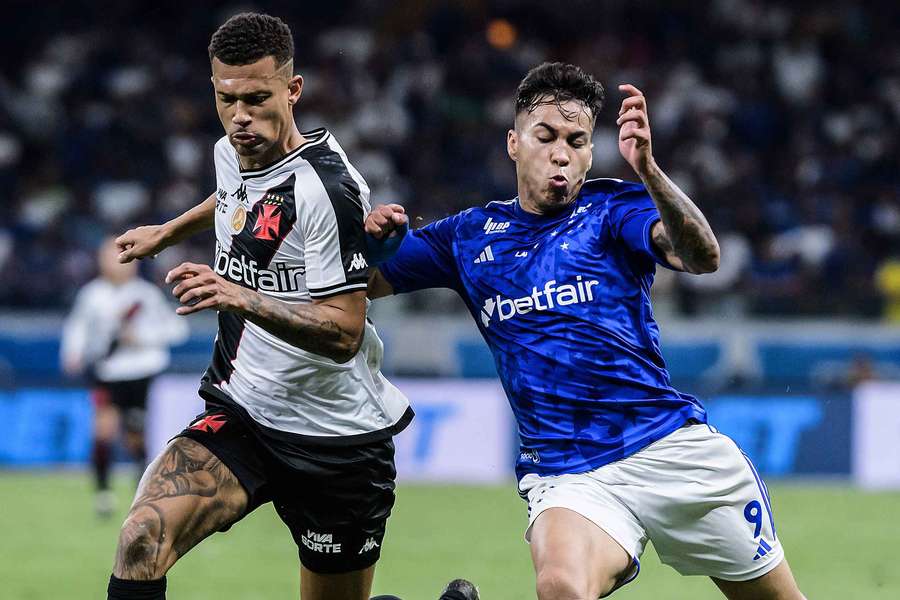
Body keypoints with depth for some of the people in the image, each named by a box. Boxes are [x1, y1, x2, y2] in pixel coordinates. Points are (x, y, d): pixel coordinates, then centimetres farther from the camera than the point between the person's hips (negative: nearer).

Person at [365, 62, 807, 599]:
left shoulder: (611, 207, 3)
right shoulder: (471, 234, 12)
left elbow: (701, 257, -16)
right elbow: (365, 283, 16)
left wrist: (647, 170, -32)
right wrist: (371, 238, -6)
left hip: (671, 448, 0)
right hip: (564, 472, 0)